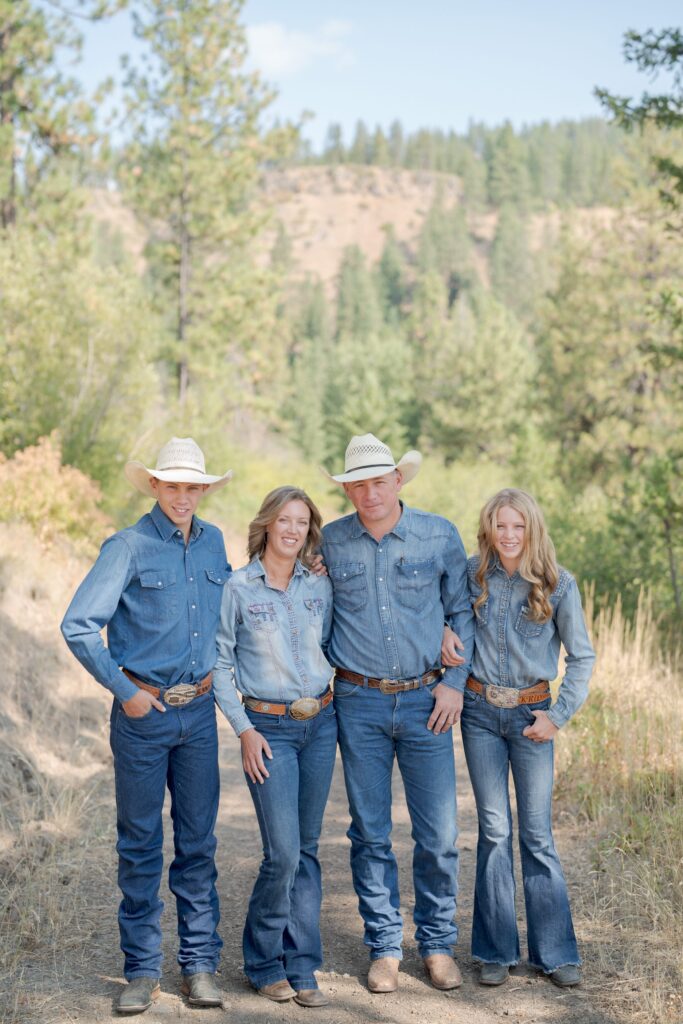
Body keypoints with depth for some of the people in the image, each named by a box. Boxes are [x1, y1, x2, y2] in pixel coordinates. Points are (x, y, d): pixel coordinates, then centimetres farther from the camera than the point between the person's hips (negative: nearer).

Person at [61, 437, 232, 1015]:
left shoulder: (214, 543, 8)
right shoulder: (129, 547, -8)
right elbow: (78, 627, -11)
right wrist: (124, 691, -10)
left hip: (199, 711, 4)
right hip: (143, 711, -4)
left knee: (198, 840, 8)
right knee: (140, 841, 4)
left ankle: (200, 963, 18)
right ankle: (142, 970, 14)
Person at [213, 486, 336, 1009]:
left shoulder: (320, 586, 5)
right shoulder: (238, 588, -4)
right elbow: (220, 663, -3)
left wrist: (338, 709, 7)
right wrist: (244, 730, -7)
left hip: (320, 724, 4)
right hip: (269, 729, -4)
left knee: (307, 850, 8)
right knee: (283, 852, -9)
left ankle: (302, 967, 17)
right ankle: (265, 962, 13)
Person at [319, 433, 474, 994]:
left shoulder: (440, 535, 0)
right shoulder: (330, 542, 1)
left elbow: (462, 612, 8)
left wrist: (455, 681, 0)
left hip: (426, 701, 0)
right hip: (359, 702, 1)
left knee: (439, 832, 2)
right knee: (370, 832, 7)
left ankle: (438, 943, 20)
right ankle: (384, 947, 20)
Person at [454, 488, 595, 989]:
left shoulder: (558, 584, -6)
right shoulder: (472, 574, -1)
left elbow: (582, 656, 0)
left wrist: (559, 715, -5)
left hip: (530, 714, -1)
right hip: (480, 711, 1)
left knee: (537, 833, 3)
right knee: (494, 830, 6)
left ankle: (555, 951, 16)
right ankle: (497, 950, 16)